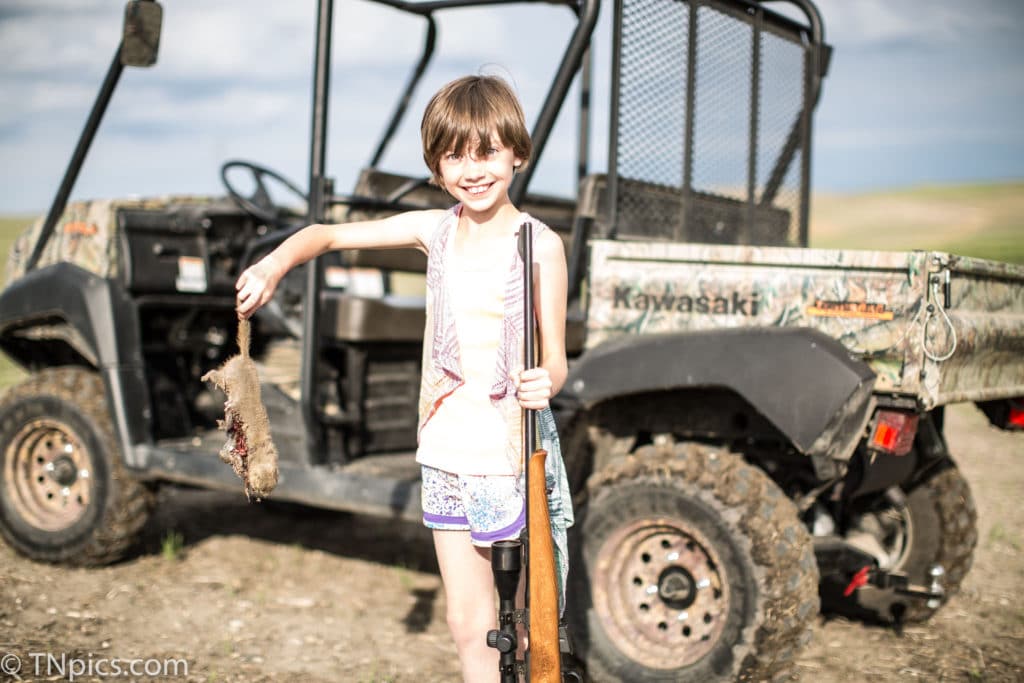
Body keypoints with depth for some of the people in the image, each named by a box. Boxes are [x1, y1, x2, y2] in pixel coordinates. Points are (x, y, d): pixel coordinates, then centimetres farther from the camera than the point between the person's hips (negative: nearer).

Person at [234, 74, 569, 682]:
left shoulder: (540, 245, -8)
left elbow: (556, 359, -7)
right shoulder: (435, 230, 4)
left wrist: (545, 383, -30)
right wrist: (274, 265, -8)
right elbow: (326, 234, 10)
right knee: (469, 623, 12)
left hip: (517, 459, -4)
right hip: (447, 454, 4)